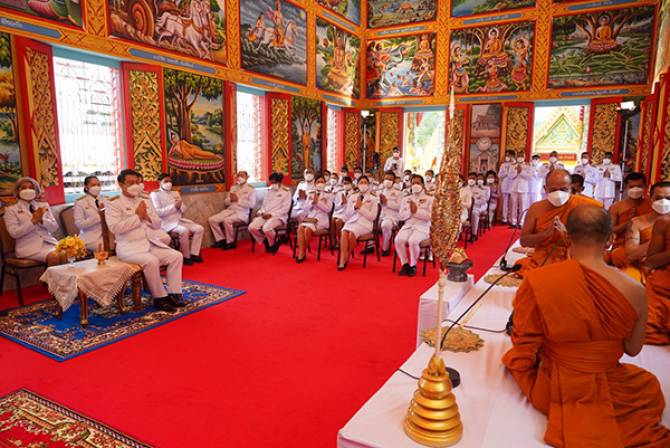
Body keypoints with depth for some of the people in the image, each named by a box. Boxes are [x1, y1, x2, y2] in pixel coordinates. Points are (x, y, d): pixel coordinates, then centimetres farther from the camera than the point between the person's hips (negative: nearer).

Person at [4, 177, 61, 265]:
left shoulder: (44, 205, 16)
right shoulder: (11, 209, 7)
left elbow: (54, 227, 9)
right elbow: (14, 233, -5)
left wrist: (41, 219, -9)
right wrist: (33, 221, -14)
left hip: (49, 243, 3)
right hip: (28, 246, -3)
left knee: (65, 255, -30)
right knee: (54, 257, -32)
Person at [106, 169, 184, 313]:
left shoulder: (144, 202, 17)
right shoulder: (114, 205, -1)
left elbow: (157, 225, 15)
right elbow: (115, 227, -17)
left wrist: (147, 217, -6)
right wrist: (137, 216, -13)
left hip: (151, 243, 6)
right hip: (129, 247, -6)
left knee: (176, 256, -13)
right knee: (152, 261, -33)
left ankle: (173, 293, -8)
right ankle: (160, 298, -15)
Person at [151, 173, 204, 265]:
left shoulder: (175, 193, 19)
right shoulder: (155, 194, -1)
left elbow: (184, 209, 17)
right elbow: (158, 212, -14)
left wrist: (180, 206, -7)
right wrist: (174, 206, -18)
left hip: (179, 220, 7)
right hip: (167, 223, -7)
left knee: (200, 228, -11)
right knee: (184, 231, -33)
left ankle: (194, 253, -7)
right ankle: (186, 257, -17)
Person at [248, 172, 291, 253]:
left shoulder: (286, 192, 0)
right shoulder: (269, 191, 19)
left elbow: (285, 209, -9)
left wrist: (271, 214, -15)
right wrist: (261, 212, -2)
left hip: (278, 216, -6)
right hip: (265, 215, 6)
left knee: (266, 228, -35)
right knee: (252, 227, -19)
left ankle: (273, 244, -4)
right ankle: (265, 241, 7)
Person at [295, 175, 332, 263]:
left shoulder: (328, 195, 8)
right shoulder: (310, 194, 17)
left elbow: (328, 209, -5)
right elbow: (305, 209, 11)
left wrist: (317, 201, -13)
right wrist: (312, 202, -7)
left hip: (321, 219, -4)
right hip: (309, 217, 4)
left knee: (307, 229, -30)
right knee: (300, 228, -29)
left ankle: (304, 253, -11)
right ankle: (301, 253, -28)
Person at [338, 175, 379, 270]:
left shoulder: (373, 198, 6)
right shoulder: (353, 197, 17)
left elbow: (372, 217, -3)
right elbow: (348, 214, 15)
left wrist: (360, 207, -10)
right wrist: (355, 207, -4)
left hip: (365, 224, -3)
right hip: (352, 221, 3)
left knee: (352, 233, -32)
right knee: (344, 231, -31)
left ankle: (347, 258, -11)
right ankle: (342, 261, -35)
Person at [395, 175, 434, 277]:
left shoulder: (429, 199, 8)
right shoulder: (406, 199, 19)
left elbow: (430, 216, -4)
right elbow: (400, 216, 10)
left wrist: (416, 211, -12)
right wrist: (410, 211, -8)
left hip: (422, 227, -3)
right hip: (408, 226, 3)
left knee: (413, 241, -34)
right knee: (398, 240, -27)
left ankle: (413, 265, -11)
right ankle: (405, 264, -8)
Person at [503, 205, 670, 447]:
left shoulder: (536, 281, -24)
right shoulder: (635, 292, -19)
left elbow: (524, 345, -12)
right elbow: (633, 349, 0)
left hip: (552, 391, 1)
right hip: (608, 392, 0)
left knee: (515, 355, 33)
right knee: (651, 387, 34)